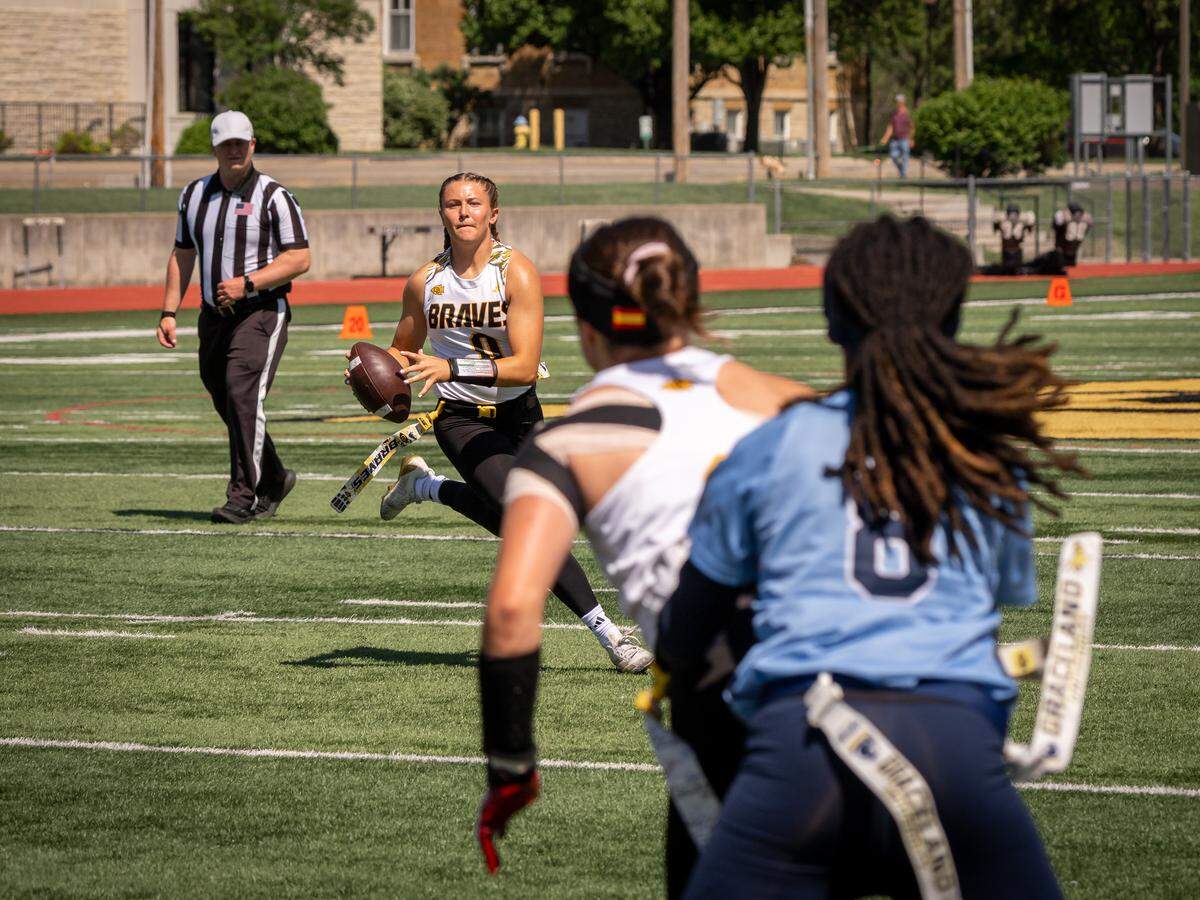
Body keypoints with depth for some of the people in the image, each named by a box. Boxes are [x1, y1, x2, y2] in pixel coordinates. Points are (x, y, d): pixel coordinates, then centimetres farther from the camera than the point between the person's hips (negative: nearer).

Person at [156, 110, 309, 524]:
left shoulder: (273, 197, -7)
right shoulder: (194, 195, 11)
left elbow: (299, 259, -11)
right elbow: (182, 255, 19)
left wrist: (247, 283, -19)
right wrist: (169, 311, 11)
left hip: (261, 314, -6)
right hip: (213, 316, 6)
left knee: (243, 398, -18)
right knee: (225, 404, 10)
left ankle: (242, 497, -15)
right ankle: (274, 479, 29)